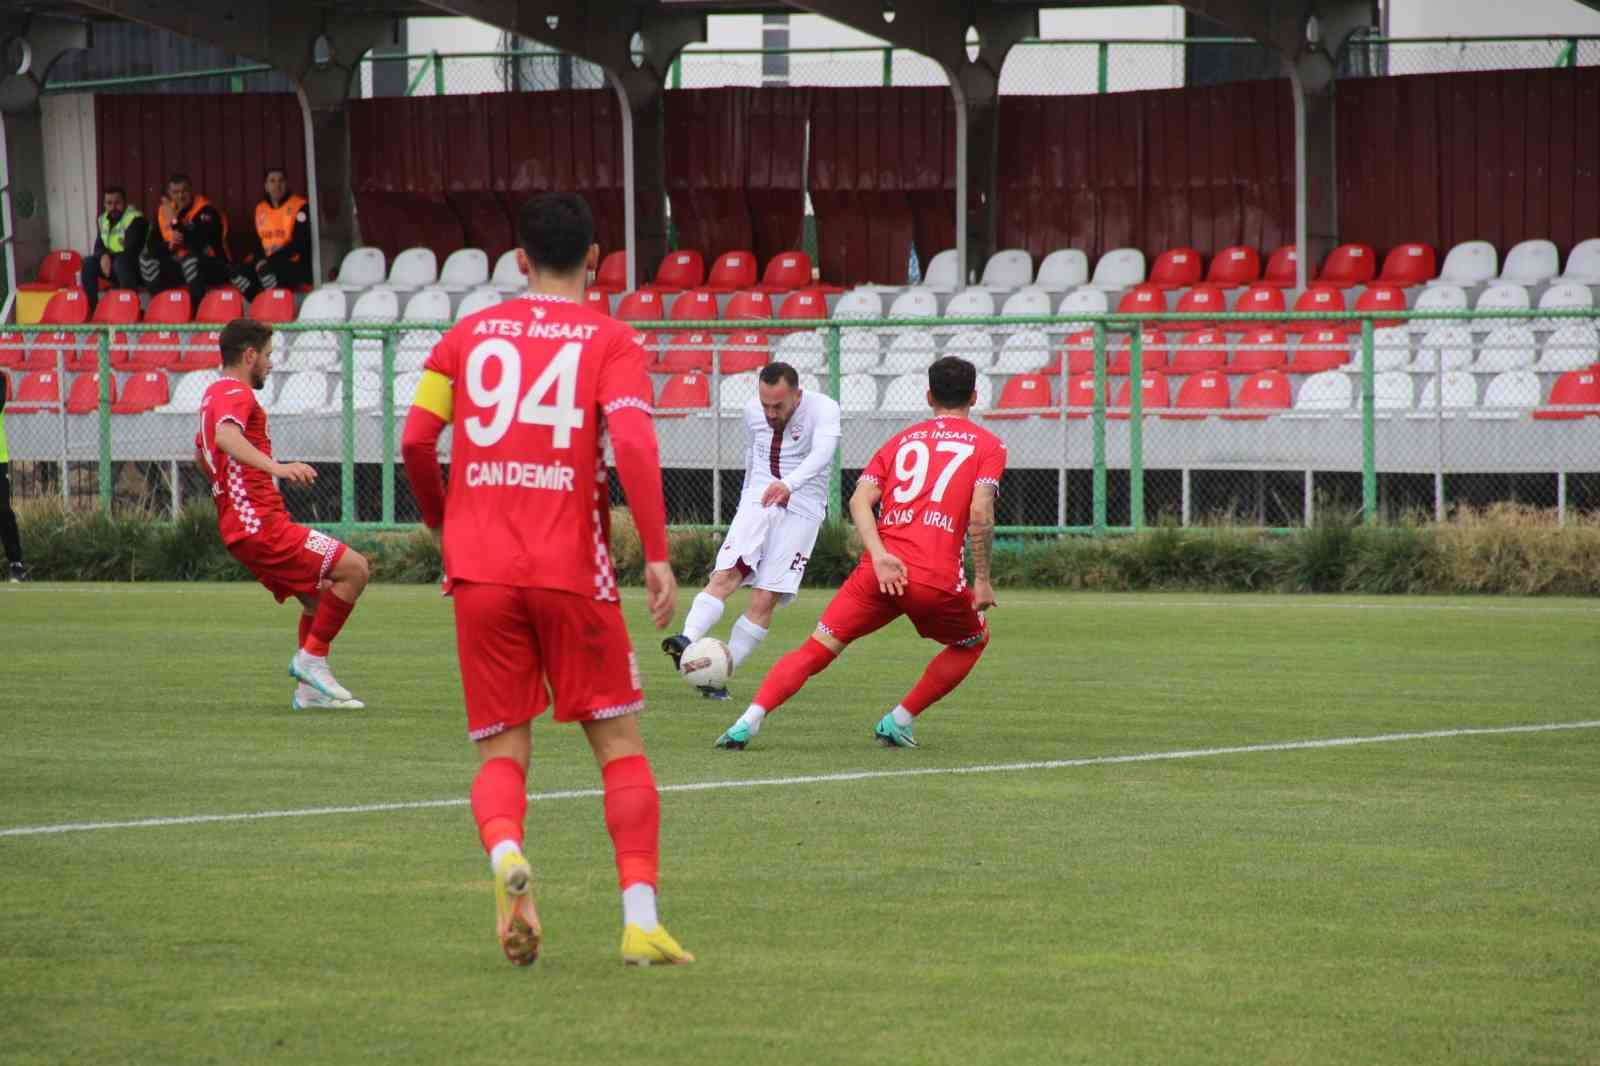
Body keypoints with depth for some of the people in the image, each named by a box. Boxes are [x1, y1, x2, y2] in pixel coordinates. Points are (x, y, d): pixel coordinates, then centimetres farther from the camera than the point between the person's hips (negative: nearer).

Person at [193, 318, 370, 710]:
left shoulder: (214, 394, 22)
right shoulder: (236, 393, -10)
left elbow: (201, 453, 40)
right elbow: (226, 437, -33)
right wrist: (276, 468, -47)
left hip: (243, 526, 10)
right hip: (261, 524, -10)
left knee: (319, 595, 18)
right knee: (353, 568, -12)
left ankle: (309, 690, 15)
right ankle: (312, 657, -9)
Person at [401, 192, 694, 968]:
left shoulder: (466, 337, 10)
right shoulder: (609, 341, 2)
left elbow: (416, 443, 5)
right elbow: (632, 440, -13)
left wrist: (444, 527, 22)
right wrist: (657, 554, -13)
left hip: (480, 574, 2)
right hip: (572, 572, -2)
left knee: (502, 751, 6)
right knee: (619, 745, 8)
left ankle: (504, 854, -26)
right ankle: (640, 918, -2)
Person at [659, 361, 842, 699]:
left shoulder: (823, 409, -13)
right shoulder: (753, 410, 4)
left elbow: (822, 453, -32)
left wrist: (789, 484, -49)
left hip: (801, 509, -3)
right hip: (758, 502, 3)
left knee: (765, 600, -12)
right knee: (726, 574, -21)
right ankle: (688, 640, -38)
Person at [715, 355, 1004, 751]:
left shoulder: (902, 439, 20)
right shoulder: (987, 445, 9)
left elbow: (859, 500, 4)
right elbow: (980, 513, -6)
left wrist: (880, 557, -6)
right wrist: (982, 579, 0)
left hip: (880, 570, 2)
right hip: (938, 579, -2)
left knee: (814, 651, 5)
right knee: (973, 641, 27)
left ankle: (749, 721, -14)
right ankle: (898, 722, 19)